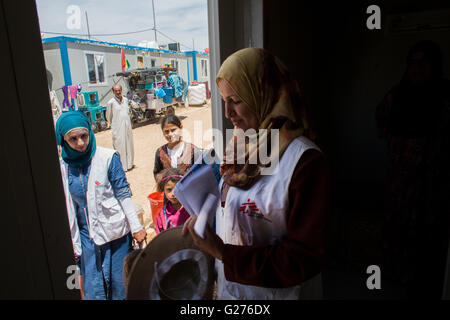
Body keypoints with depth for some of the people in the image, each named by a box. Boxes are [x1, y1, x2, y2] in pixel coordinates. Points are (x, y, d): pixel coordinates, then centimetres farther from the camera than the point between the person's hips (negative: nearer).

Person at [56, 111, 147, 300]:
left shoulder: (108, 157, -12)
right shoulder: (64, 167, -1)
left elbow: (124, 194, -8)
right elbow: (70, 207, 7)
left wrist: (136, 227, -7)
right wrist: (73, 243, 11)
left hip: (116, 231, -3)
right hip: (87, 235, 3)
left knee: (120, 284, 9)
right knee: (93, 290, 10)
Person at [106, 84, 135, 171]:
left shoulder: (125, 100, 5)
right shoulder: (111, 102, -11)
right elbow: (108, 116, 0)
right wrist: (113, 123, 11)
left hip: (127, 126, 6)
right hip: (118, 128, -6)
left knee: (129, 144, 13)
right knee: (119, 146, -2)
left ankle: (129, 163, 28)